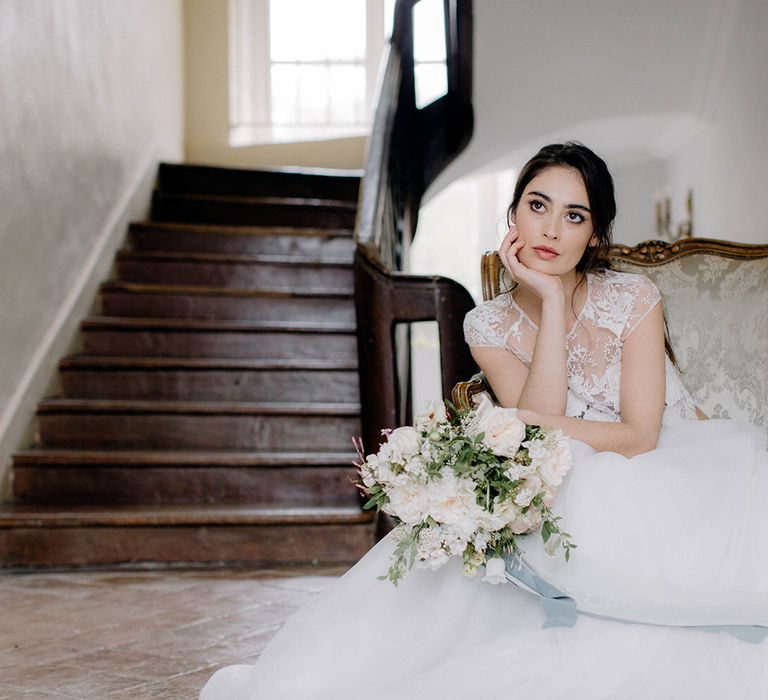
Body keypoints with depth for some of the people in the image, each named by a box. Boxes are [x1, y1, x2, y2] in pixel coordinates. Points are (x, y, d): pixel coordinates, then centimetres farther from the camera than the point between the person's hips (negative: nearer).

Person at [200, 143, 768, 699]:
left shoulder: (633, 299, -8)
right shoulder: (490, 327, -1)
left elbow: (639, 436, -14)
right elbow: (539, 418, -18)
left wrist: (522, 426, -24)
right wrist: (552, 299, -19)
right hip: (577, 500, 2)